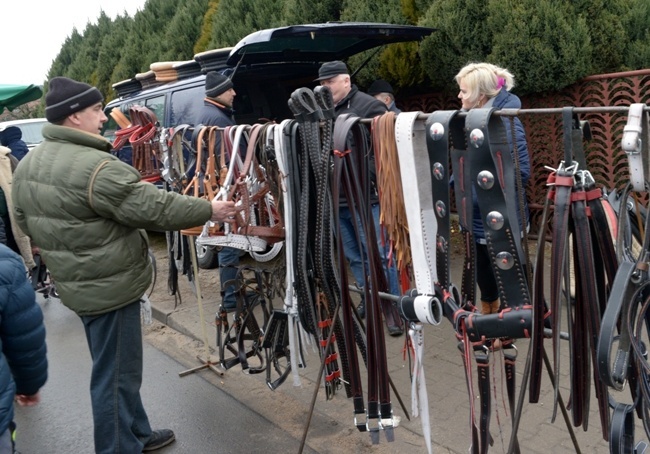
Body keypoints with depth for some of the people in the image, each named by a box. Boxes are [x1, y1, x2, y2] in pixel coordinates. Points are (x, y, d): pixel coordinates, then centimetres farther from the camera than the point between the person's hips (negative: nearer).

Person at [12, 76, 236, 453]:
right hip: (111, 285, -10)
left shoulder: (27, 166, 6)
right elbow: (155, 208, -21)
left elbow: (26, 223, 16)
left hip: (76, 281, 10)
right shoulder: (96, 167, -24)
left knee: (114, 369, 22)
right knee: (117, 375, 4)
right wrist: (209, 210, -10)